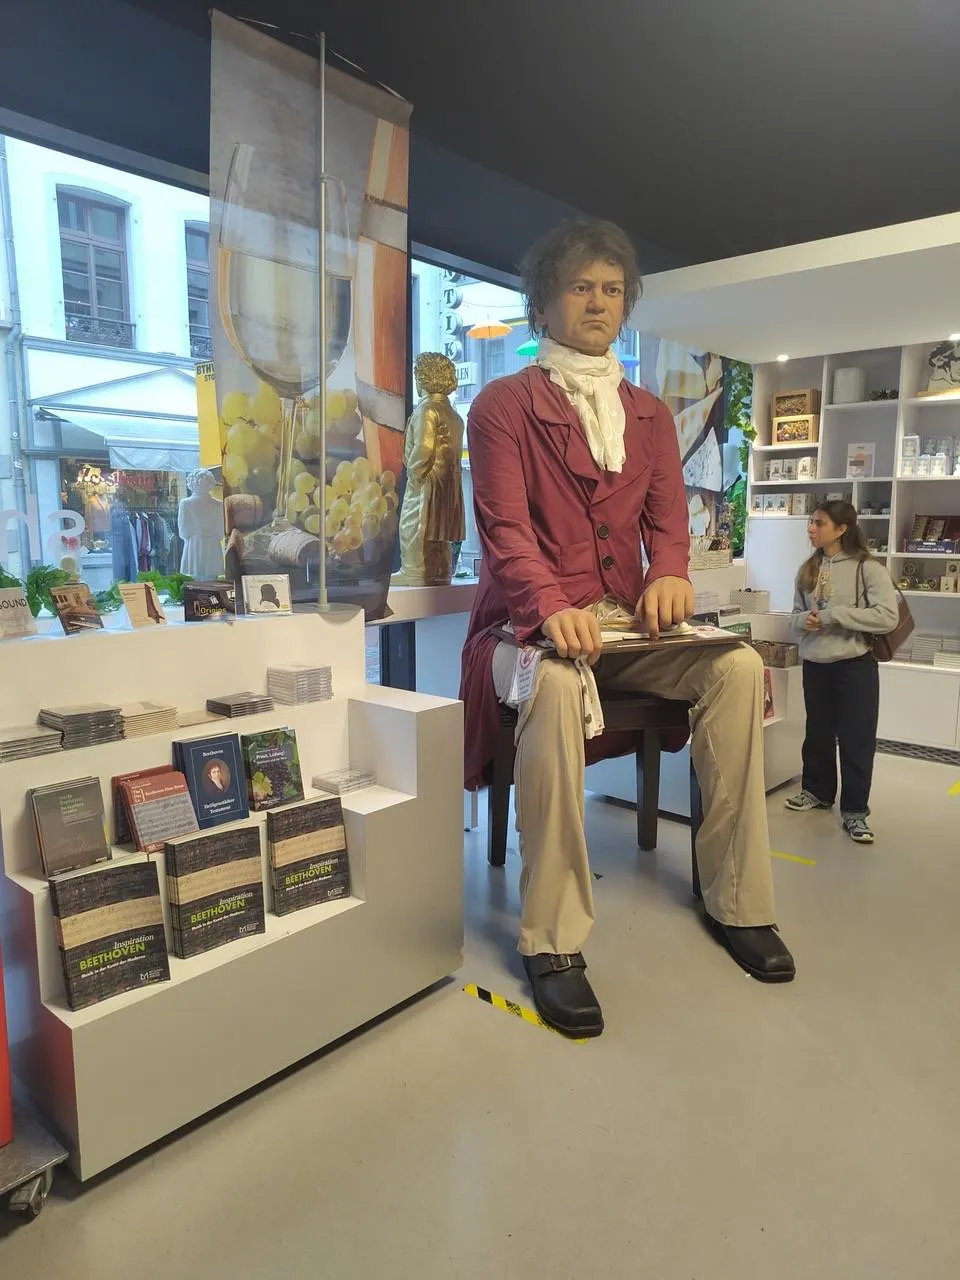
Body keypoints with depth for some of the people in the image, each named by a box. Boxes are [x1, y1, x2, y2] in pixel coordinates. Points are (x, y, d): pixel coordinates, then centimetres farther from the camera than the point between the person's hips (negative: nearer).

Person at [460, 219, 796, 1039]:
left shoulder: (650, 415, 20)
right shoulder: (503, 404, 4)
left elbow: (667, 517, 11)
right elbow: (504, 526, -10)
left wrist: (670, 572, -14)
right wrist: (553, 607, -29)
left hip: (626, 624, 5)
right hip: (530, 623, -4)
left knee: (738, 666, -22)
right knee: (556, 684, -38)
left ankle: (736, 901, -8)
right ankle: (553, 940, -28)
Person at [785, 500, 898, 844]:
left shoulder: (868, 568, -10)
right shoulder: (808, 569, 6)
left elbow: (887, 617, -18)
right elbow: (796, 613, 16)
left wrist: (832, 615, -20)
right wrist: (803, 621, -9)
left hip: (855, 666, -5)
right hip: (815, 665, 5)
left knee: (856, 740, 2)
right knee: (817, 734, 18)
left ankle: (854, 811, 13)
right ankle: (817, 791, 37)